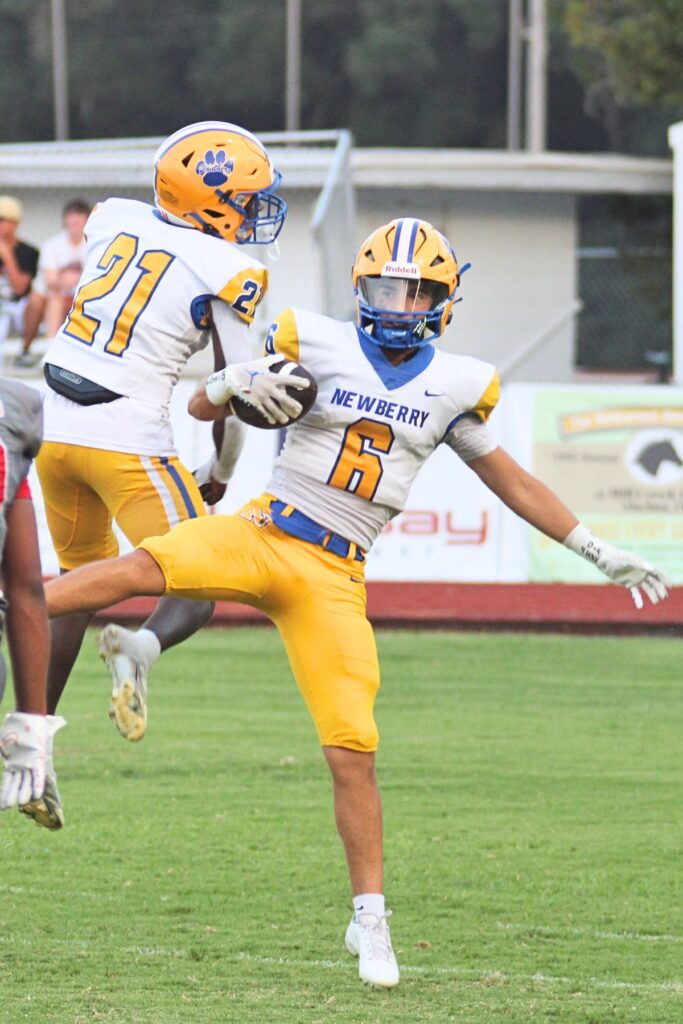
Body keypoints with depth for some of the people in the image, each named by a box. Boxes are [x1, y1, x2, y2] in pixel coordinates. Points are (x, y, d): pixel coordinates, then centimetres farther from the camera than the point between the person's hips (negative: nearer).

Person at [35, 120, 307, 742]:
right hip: (127, 439, -6)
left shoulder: (113, 219, 7)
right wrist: (220, 473, 14)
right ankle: (143, 645, -28)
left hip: (53, 427, 6)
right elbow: (232, 387, -2)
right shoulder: (230, 273, -7)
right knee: (196, 594, 5)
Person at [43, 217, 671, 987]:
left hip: (332, 576, 1)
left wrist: (600, 553, 22)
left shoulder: (454, 386, 7)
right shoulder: (315, 345, -1)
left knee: (353, 751, -3)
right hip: (263, 535, -1)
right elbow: (202, 404, 4)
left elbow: (510, 481, 20)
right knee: (149, 567, -31)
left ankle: (369, 917, 7)